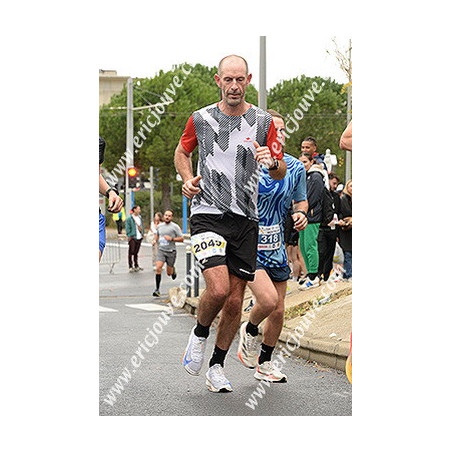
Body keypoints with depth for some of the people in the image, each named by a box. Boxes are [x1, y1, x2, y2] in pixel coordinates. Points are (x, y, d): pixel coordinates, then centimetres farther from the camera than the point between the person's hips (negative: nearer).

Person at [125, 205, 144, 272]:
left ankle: (136, 266, 17)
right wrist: (130, 236, -14)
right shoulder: (129, 219, -6)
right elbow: (127, 229, -8)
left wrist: (142, 233, 9)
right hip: (132, 238, -6)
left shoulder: (140, 218, 14)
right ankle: (130, 267, 0)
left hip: (139, 237, 6)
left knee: (136, 252, 12)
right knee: (131, 252, -4)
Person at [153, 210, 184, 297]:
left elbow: (181, 239, -4)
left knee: (169, 273, 5)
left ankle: (173, 270, 45)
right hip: (161, 250, 3)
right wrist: (155, 240, 9)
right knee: (158, 268, -18)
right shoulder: (159, 226, 8)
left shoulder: (175, 227, -6)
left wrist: (171, 239, -17)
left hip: (171, 251, -3)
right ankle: (157, 289, -15)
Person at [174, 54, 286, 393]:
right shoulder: (201, 119, 3)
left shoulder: (263, 121, 4)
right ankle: (200, 334, 10)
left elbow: (281, 172, 8)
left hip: (246, 220, 2)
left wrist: (272, 162, -15)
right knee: (218, 289, -21)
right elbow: (182, 152, 21)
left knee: (235, 301, 4)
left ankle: (217, 366, 21)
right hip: (208, 214, -2)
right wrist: (188, 180, 2)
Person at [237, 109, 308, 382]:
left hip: (276, 246, 5)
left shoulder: (295, 167, 2)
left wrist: (301, 213, -5)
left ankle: (264, 364, 27)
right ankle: (250, 331, 11)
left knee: (278, 311, 8)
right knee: (268, 299, -23)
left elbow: (301, 200, 15)